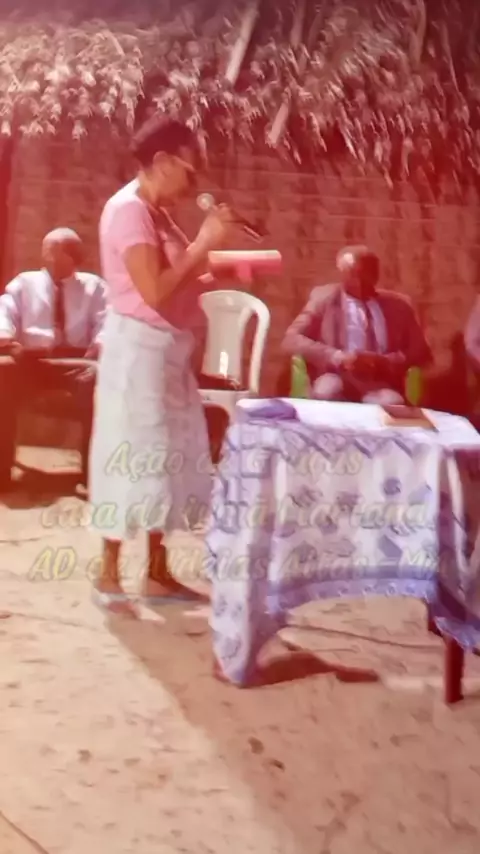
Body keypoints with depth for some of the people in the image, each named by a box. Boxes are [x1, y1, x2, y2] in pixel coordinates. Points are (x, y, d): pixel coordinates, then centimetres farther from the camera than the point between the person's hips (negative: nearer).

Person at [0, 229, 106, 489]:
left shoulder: (93, 285, 21)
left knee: (95, 375, -37)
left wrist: (100, 343, -18)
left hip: (77, 361, -1)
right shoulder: (25, 282, 23)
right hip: (31, 360, 1)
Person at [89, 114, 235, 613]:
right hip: (137, 348, -10)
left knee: (165, 459, 12)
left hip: (165, 347, 10)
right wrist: (204, 243, -18)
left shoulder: (157, 212, 15)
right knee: (134, 458, -4)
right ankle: (108, 577, 7)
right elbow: (154, 291, -24)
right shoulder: (128, 209, -15)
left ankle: (157, 574, 21)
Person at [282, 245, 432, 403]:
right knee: (327, 390, -36)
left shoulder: (397, 304, 16)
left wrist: (387, 362, -9)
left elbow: (421, 352, 13)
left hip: (381, 386, 1)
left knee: (390, 402, -35)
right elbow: (291, 339, 0)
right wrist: (335, 357, -16)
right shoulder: (324, 298, 11)